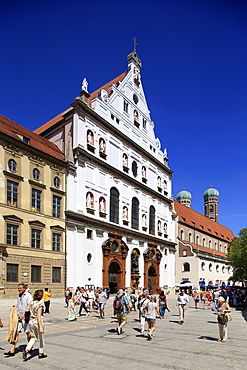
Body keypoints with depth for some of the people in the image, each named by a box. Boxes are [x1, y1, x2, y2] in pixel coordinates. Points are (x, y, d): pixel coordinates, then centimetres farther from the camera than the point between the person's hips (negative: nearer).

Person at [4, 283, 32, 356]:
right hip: (19, 317, 6)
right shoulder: (18, 296, 12)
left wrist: (23, 314, -26)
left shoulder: (28, 295, -11)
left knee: (28, 332, 8)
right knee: (16, 333, 0)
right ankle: (12, 351, 0)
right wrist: (16, 305, 5)